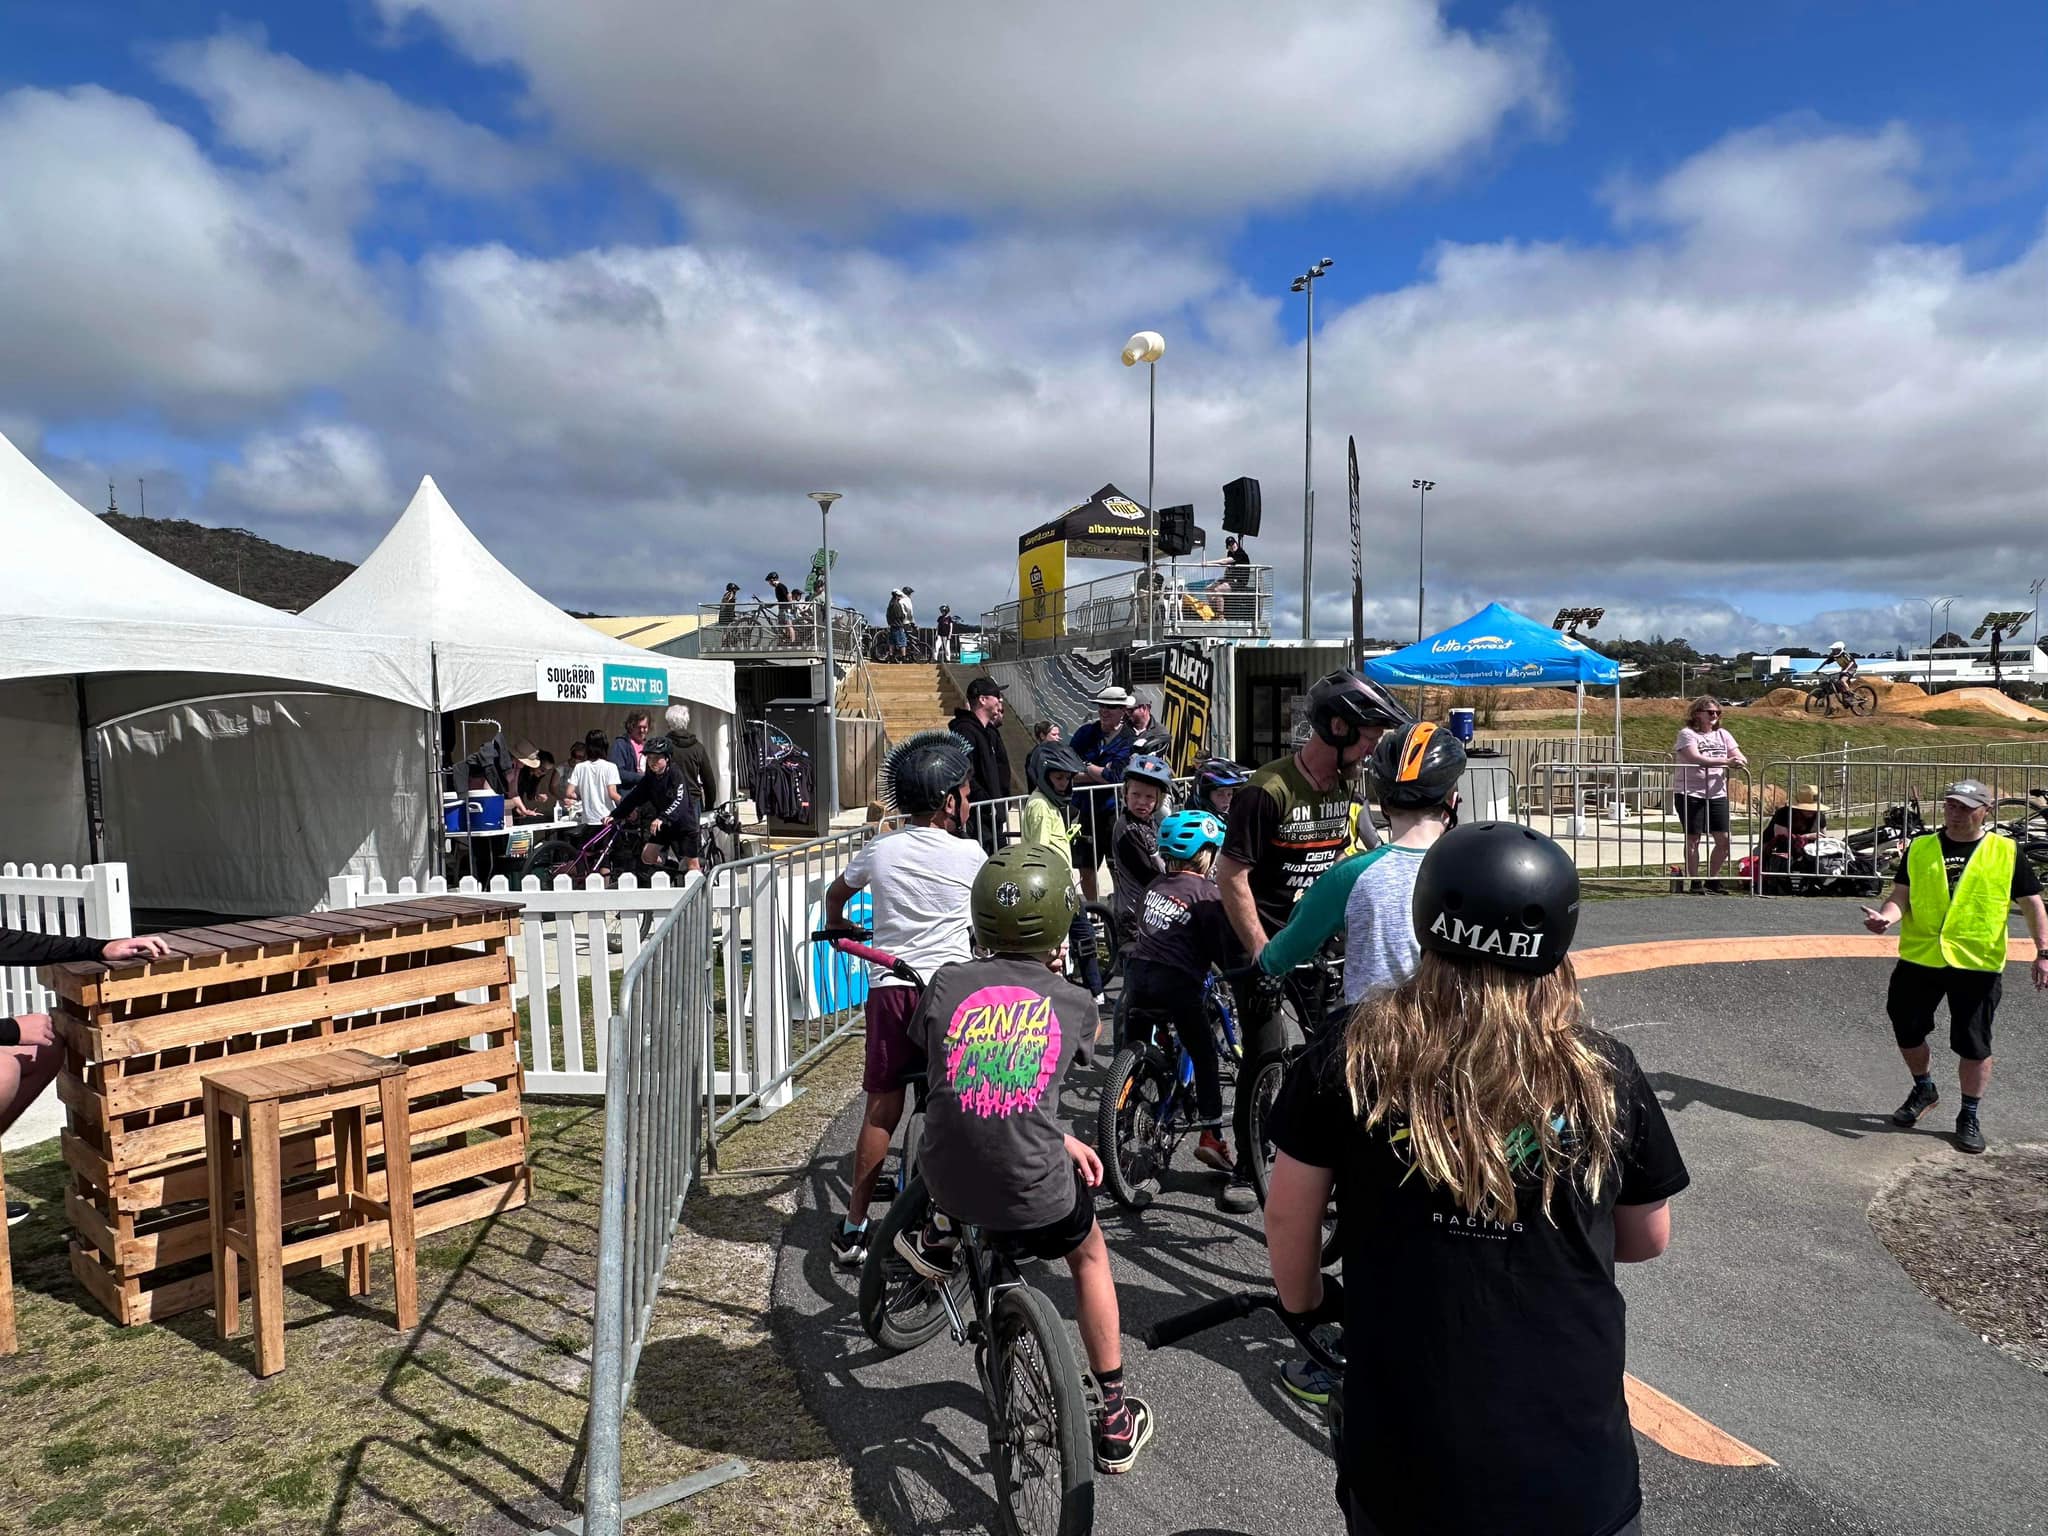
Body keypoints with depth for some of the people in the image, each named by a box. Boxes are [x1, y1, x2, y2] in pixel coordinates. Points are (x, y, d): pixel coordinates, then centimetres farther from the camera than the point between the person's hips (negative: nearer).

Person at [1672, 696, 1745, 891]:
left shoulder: (1722, 735, 13)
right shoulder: (1687, 734, -5)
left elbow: (1740, 758, 6)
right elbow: (1696, 759, -21)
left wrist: (1740, 761, -19)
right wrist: (1726, 761, -30)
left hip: (1717, 794, 5)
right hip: (1690, 794, -5)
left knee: (1724, 839, 2)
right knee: (1693, 839, 0)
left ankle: (1712, 880, 17)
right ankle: (1692, 882, 10)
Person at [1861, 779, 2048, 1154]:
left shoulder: (2006, 852, 1)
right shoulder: (1919, 849, 4)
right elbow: (1901, 897, 1)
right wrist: (1886, 916, -20)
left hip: (1978, 964, -2)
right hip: (1918, 958, 2)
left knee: (1973, 1044, 4)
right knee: (1907, 1031, 12)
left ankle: (1970, 1115, 22)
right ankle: (1924, 1090, 37)